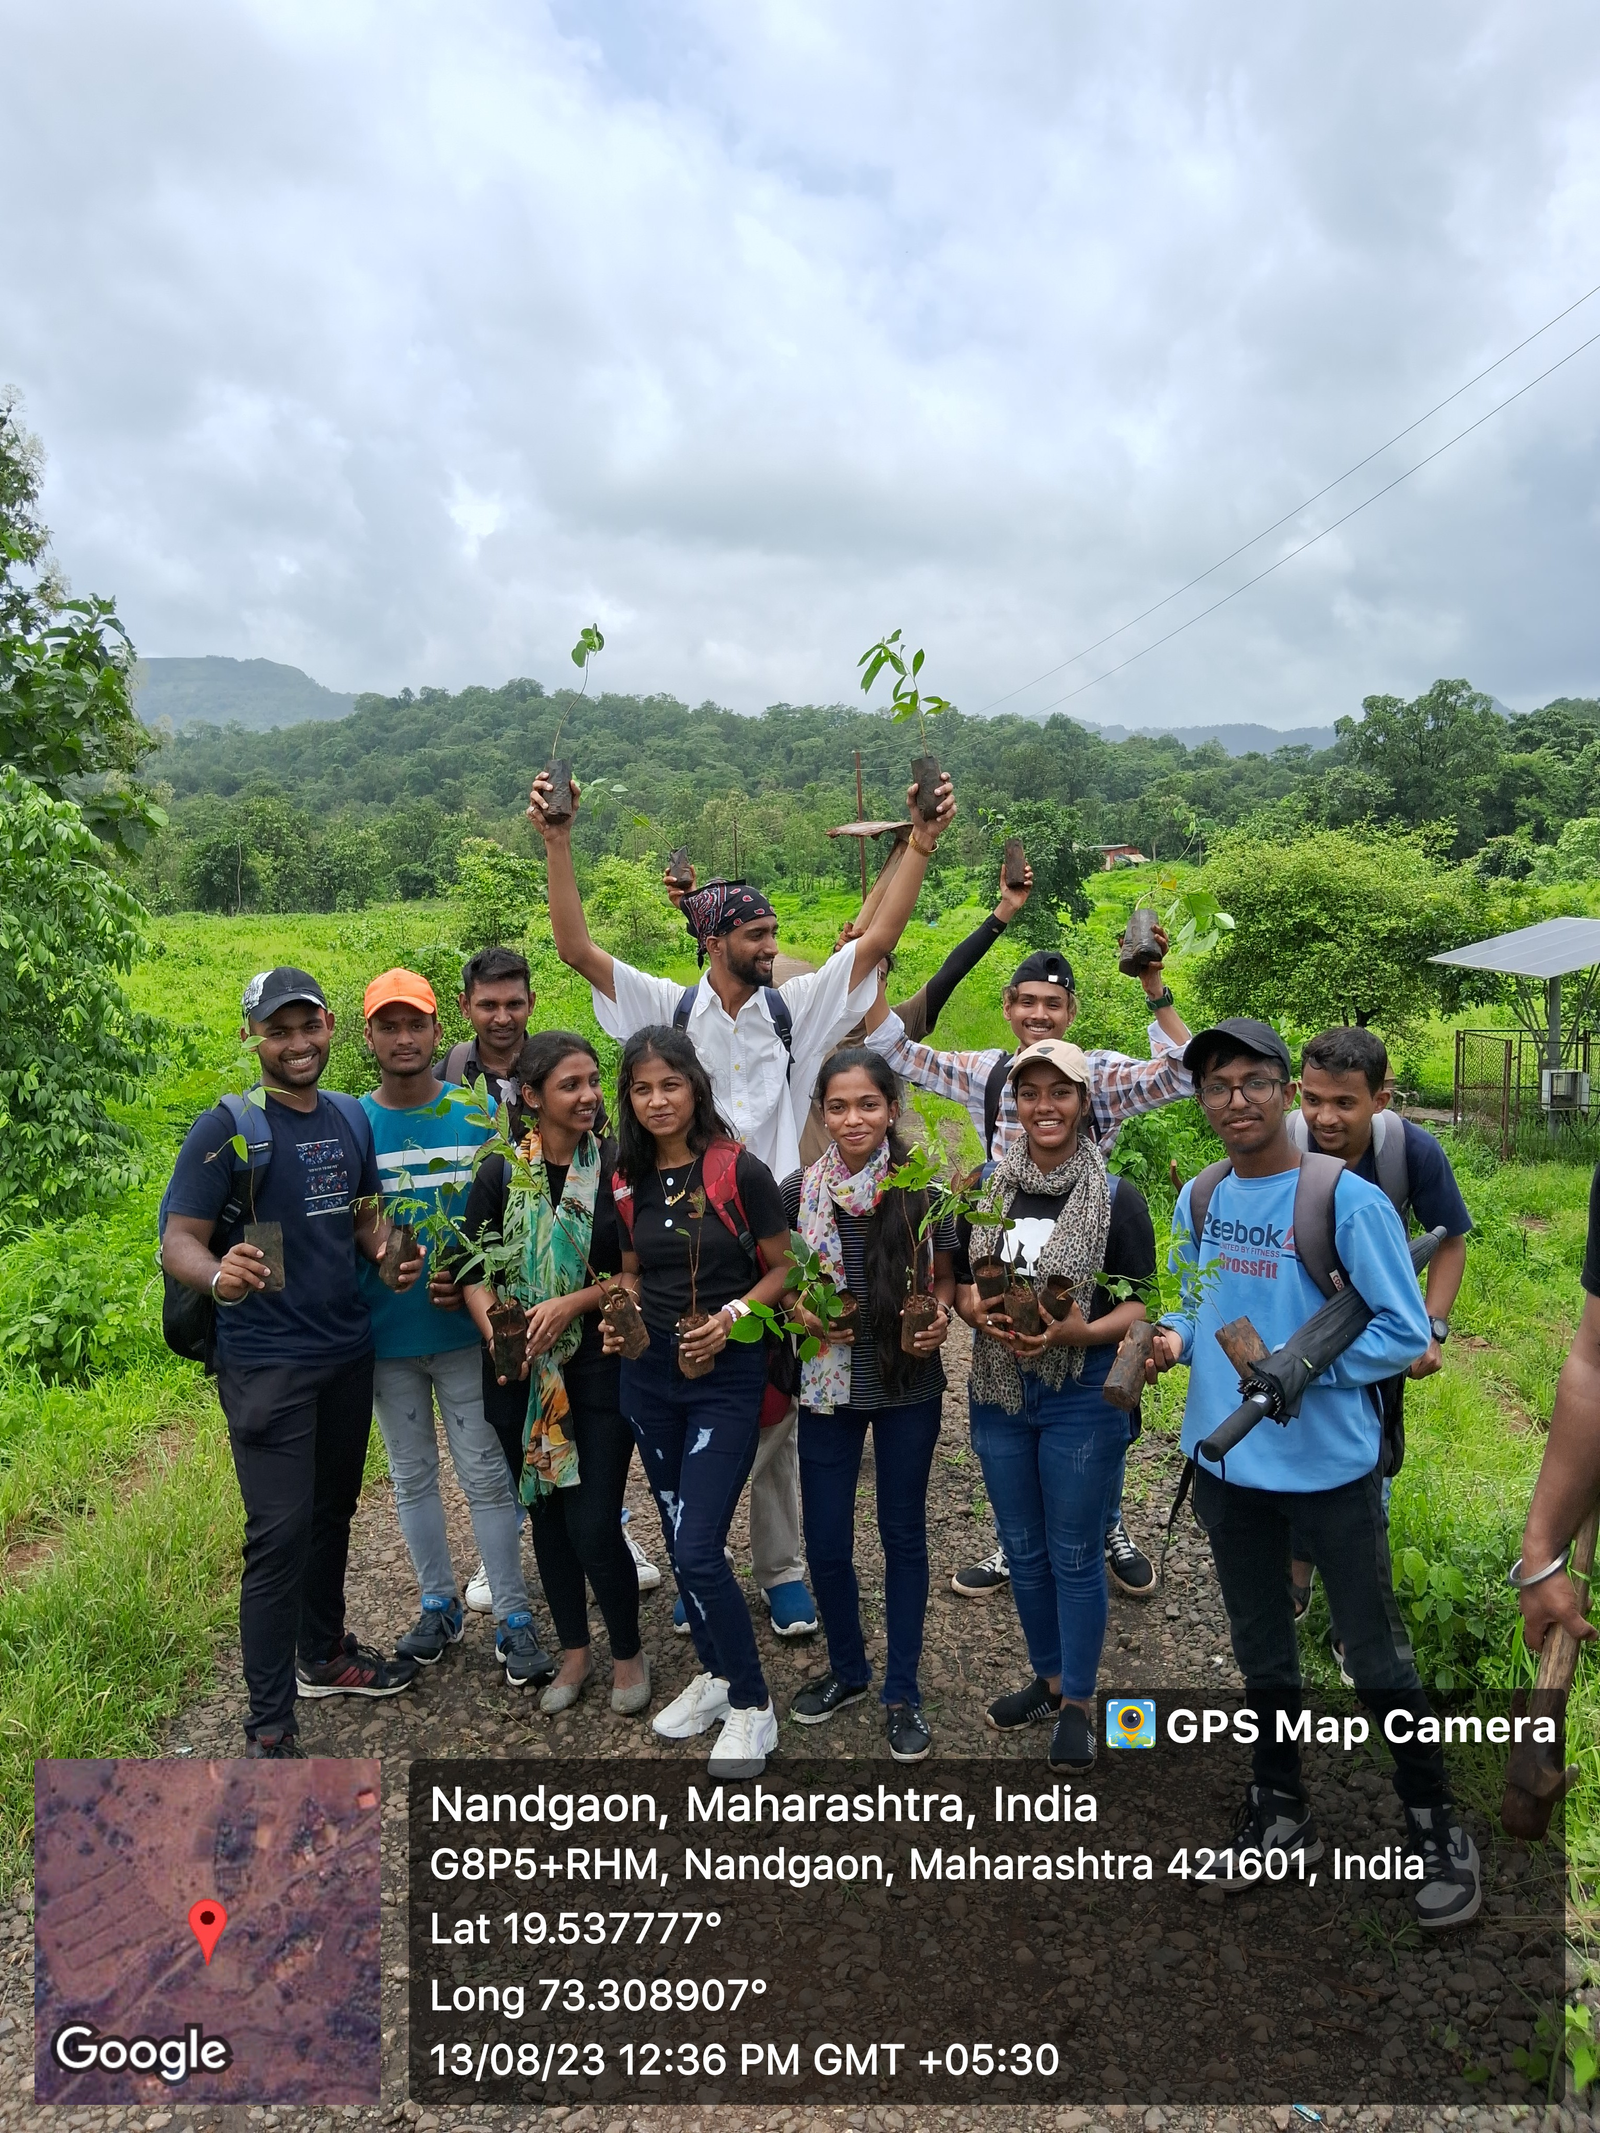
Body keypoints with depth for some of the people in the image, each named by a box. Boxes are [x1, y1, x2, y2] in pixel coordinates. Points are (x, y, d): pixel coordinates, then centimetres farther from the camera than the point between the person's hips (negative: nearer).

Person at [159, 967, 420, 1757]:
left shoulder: (351, 1118, 6)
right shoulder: (226, 1128, -13)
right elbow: (178, 1243, -16)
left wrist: (390, 1252, -7)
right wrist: (218, 1277, -38)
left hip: (347, 1351, 6)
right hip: (265, 1363, -6)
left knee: (331, 1513, 19)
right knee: (280, 1535, -6)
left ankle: (323, 1655, 39)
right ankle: (270, 1728, 8)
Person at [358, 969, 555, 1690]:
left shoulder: (479, 1115, -4)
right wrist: (372, 1254, -15)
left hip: (465, 1327, -1)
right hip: (385, 1334, 2)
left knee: (487, 1475, 4)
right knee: (412, 1477, 15)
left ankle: (514, 1618, 16)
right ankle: (440, 1604, 33)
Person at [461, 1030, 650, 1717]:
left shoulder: (618, 1170, -7)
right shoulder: (500, 1175, -2)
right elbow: (475, 1271, -1)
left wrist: (572, 1303, -17)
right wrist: (496, 1332, -18)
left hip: (600, 1368, -2)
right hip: (523, 1375, 3)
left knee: (594, 1526, -4)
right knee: (546, 1514, 14)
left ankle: (628, 1651, 23)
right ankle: (574, 1651, 35)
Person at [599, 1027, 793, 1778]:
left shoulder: (739, 1170, -13)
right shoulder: (627, 1180, 4)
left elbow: (784, 1268, -7)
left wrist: (733, 1314, -21)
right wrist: (618, 1316, -3)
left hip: (727, 1374, -5)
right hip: (649, 1373, 6)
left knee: (698, 1547, -8)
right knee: (678, 1539, 15)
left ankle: (752, 1706, 12)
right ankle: (714, 1673, 35)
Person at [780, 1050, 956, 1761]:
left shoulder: (923, 1187, -8)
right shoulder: (799, 1189, -5)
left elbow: (944, 1275, 3)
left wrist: (940, 1315, -18)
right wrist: (801, 1311, -15)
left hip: (908, 1387, -1)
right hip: (829, 1385, 1)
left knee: (903, 1536, 11)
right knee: (825, 1543, 8)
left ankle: (901, 1691, 29)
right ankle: (847, 1668, 35)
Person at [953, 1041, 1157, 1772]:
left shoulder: (1117, 1198, -8)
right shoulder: (986, 1191, 3)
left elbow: (1140, 1304, -8)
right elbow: (957, 1281, 9)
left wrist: (1080, 1333, -24)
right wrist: (977, 1311, -13)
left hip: (1083, 1399, -4)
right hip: (998, 1393, 4)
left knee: (1074, 1554, 7)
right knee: (1023, 1549, 17)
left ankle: (1078, 1704, 25)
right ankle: (1048, 1678, 37)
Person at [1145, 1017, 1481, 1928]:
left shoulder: (1347, 1200, -16)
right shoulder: (1199, 1199, 2)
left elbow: (1404, 1334, -14)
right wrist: (1175, 1337, -7)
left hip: (1331, 1466, -5)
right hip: (1228, 1467, 5)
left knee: (1378, 1661, 9)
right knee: (1263, 1653, 20)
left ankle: (1438, 1828, 32)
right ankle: (1281, 1814, 40)